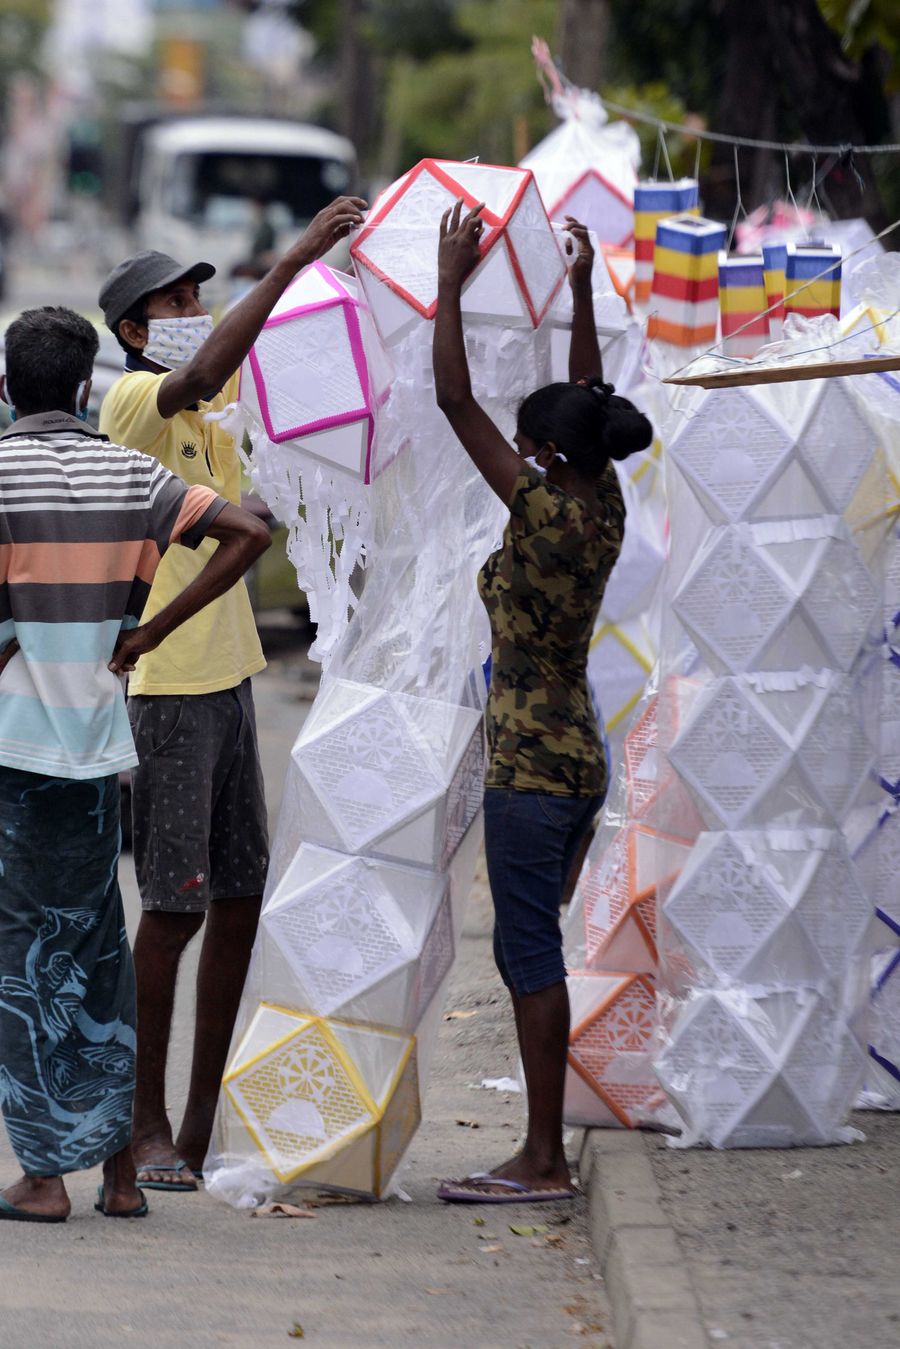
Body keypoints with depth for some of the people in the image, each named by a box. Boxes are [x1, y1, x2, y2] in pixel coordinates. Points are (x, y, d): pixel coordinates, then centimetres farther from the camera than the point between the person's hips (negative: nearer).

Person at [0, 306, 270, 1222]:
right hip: (96, 741, 4)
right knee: (95, 949, 14)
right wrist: (148, 633, 1)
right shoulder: (129, 475, 6)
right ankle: (117, 1163, 13)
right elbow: (248, 534, 0)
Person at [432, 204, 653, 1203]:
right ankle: (543, 1151, 16)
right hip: (578, 759, 9)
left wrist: (450, 282, -11)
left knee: (532, 958, -6)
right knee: (524, 953, 14)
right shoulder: (604, 513, 5)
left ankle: (545, 1163, -5)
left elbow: (456, 401, -16)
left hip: (530, 767, -9)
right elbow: (586, 404, 21)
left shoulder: (544, 512, -16)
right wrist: (582, 292, 25)